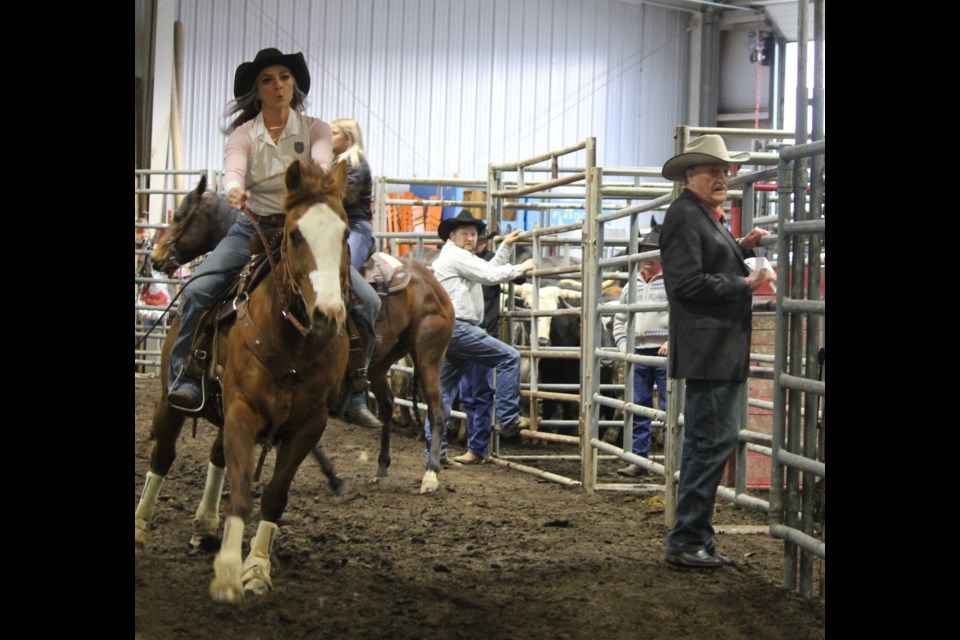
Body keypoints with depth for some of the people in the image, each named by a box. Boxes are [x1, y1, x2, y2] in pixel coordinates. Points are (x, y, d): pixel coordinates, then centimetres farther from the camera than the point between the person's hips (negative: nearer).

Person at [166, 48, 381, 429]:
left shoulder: (314, 129, -1)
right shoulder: (244, 135, -1)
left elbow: (323, 162, -22)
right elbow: (233, 170, -22)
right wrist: (233, 191, -47)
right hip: (254, 229, 0)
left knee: (367, 302, -14)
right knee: (197, 291, -22)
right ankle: (186, 378, -9)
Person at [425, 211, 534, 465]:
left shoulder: (460, 257, 26)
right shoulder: (454, 256, -6)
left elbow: (488, 270, 31)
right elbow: (490, 275, -11)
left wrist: (505, 246, 26)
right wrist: (522, 268, -1)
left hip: (447, 331, 11)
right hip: (457, 328, -11)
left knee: (444, 390, 8)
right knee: (509, 357, -10)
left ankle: (435, 449, 7)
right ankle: (508, 420, -11)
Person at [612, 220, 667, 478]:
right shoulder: (633, 285, 15)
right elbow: (619, 318, 21)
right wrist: (622, 343, 7)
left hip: (665, 354, -6)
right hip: (638, 354, 6)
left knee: (669, 407, -4)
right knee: (638, 407, 8)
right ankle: (639, 459, 13)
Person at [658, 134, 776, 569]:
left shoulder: (708, 216, 20)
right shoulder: (685, 215, -11)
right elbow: (688, 283, -19)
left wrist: (742, 249, 11)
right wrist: (746, 284, -17)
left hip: (721, 349, 11)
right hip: (709, 348, -11)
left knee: (702, 443, 13)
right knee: (714, 440, -11)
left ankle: (693, 540, 20)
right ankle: (687, 540, -6)